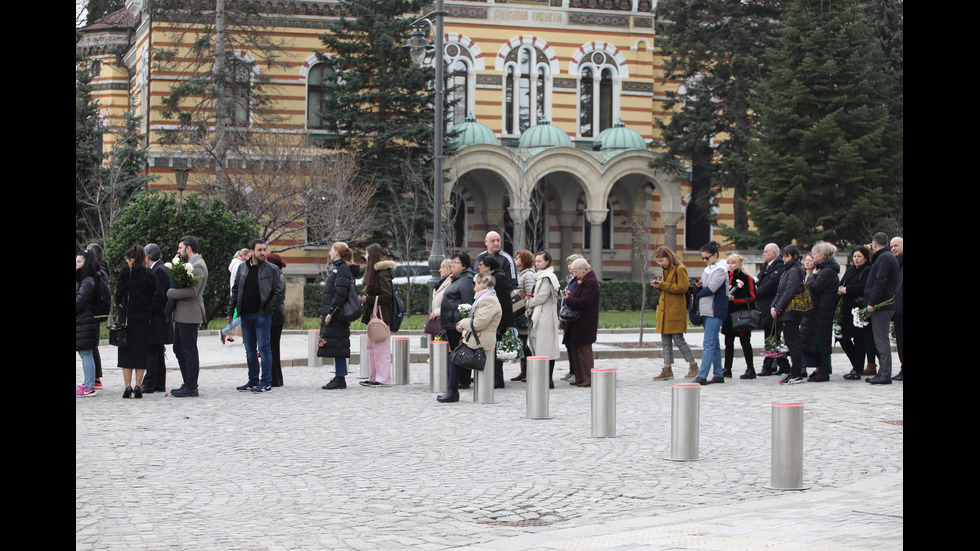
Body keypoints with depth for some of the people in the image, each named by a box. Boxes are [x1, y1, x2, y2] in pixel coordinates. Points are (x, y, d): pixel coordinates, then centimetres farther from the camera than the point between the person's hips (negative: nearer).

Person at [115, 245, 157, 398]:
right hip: (143, 318, 2)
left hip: (127, 317, -2)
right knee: (141, 350, 6)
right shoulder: (148, 275, 0)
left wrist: (121, 306, 12)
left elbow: (118, 295, -5)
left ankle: (128, 386, 0)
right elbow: (153, 297, 0)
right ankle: (138, 386, 1)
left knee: (126, 352, 5)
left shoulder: (124, 273, -6)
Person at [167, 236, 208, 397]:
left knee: (189, 351, -5)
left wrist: (170, 293, -14)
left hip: (189, 314, -11)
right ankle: (187, 384, 22)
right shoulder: (190, 264, 18)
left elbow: (192, 291, -24)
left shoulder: (198, 265, -15)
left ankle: (191, 388, 0)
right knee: (179, 349, 15)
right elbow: (180, 282, 15)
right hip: (181, 314, 11)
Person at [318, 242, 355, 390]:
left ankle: (340, 379, -8)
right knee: (336, 348, 11)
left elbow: (340, 294, -20)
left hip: (337, 314, -10)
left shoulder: (342, 269, -12)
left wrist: (331, 312, -21)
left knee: (336, 345, -9)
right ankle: (339, 378, 15)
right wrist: (328, 312, 20)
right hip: (334, 315, 10)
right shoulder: (337, 268, 19)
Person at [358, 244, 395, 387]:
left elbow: (386, 295, -18)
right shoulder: (372, 271, 18)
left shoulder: (382, 272, -13)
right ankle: (374, 377, 16)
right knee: (371, 346, 11)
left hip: (381, 314, -10)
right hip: (373, 314, 10)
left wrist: (367, 299, -15)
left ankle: (383, 379, -6)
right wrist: (363, 298, 10)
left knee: (381, 347, -8)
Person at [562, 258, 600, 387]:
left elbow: (584, 302, -22)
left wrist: (569, 299, -12)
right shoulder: (583, 280, 17)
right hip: (578, 323, 10)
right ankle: (580, 378, 17)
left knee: (584, 351, -6)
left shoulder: (591, 282, -16)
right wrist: (571, 295, 3)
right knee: (575, 351, 11)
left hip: (584, 325, -10)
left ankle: (588, 379, 0)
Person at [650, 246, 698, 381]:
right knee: (665, 340, 6)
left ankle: (693, 366, 7)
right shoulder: (665, 270, 18)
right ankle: (667, 370, 8)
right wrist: (658, 286, 2)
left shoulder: (680, 269, -9)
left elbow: (683, 287, -17)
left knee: (678, 339, -6)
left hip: (675, 310, -9)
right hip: (664, 310, 9)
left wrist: (663, 285, -17)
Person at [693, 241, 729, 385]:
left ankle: (702, 376, -18)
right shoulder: (708, 269, 17)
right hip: (707, 311, 9)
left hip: (715, 311, -9)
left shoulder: (720, 270, -10)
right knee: (714, 344, 11)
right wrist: (700, 286, -4)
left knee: (709, 343, -13)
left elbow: (711, 289, -17)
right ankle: (718, 374, 16)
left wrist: (697, 295, -4)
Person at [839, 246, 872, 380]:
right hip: (847, 310, 8)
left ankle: (857, 371, 1)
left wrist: (846, 290, -12)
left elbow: (864, 287, -19)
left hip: (859, 309, -8)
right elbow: (841, 285, 16)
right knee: (843, 339, 8)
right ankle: (857, 366, 22)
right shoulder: (850, 270, 19)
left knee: (859, 340, -4)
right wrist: (840, 289, -7)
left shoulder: (867, 271, -6)